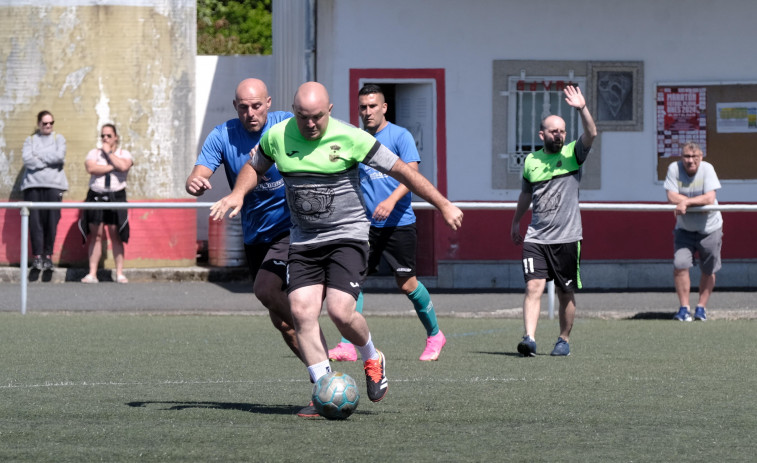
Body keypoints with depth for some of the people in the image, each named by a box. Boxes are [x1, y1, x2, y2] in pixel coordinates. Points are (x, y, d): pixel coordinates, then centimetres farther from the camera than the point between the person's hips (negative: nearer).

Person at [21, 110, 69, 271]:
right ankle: (37, 256, -6)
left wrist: (39, 156, -2)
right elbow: (27, 159, -3)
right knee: (35, 221, -8)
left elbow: (60, 156, -4)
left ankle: (48, 255, 1)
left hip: (54, 185, 0)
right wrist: (49, 161, -5)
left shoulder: (58, 138, 14)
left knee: (52, 221, -6)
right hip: (33, 184, 0)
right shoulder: (30, 140, 13)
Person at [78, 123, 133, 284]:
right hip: (96, 196, 1)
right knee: (96, 236, -2)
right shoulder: (94, 153, 11)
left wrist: (109, 152, -3)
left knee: (116, 236, -4)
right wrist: (113, 167, -8)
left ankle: (120, 273, -1)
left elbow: (123, 166, -13)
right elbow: (91, 168, -9)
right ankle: (92, 273, -3)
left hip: (116, 197, -1)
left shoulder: (124, 154, 9)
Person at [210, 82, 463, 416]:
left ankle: (372, 360, 13)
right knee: (301, 312, -12)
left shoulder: (350, 138, -11)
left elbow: (401, 171, -5)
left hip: (347, 235, -4)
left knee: (340, 311, -18)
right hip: (303, 241, 4)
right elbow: (254, 167, 21)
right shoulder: (277, 137, 0)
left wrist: (443, 205, -5)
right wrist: (237, 194, 1)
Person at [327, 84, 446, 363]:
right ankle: (348, 345, -12)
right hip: (366, 223, 4)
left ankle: (434, 335, 24)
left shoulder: (400, 136, -4)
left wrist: (391, 200, -28)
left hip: (398, 223, -4)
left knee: (406, 284, 2)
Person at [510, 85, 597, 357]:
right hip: (536, 238, 2)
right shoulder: (531, 161, 10)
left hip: (567, 237, -1)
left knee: (566, 294, 6)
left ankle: (564, 340, 21)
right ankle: (529, 339, -21)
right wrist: (515, 222, 35)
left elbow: (591, 134, -18)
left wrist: (582, 109, -33)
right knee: (533, 287, -13)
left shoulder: (573, 154, 1)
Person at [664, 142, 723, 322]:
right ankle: (684, 308, -5)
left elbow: (710, 198, -22)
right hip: (684, 229, 1)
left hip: (710, 229, -1)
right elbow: (672, 197, -17)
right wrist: (699, 201, -21)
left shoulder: (707, 169, -14)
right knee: (680, 265, -14)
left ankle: (701, 307, 21)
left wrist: (686, 202, -28)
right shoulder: (674, 169, -10)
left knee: (708, 270, 6)